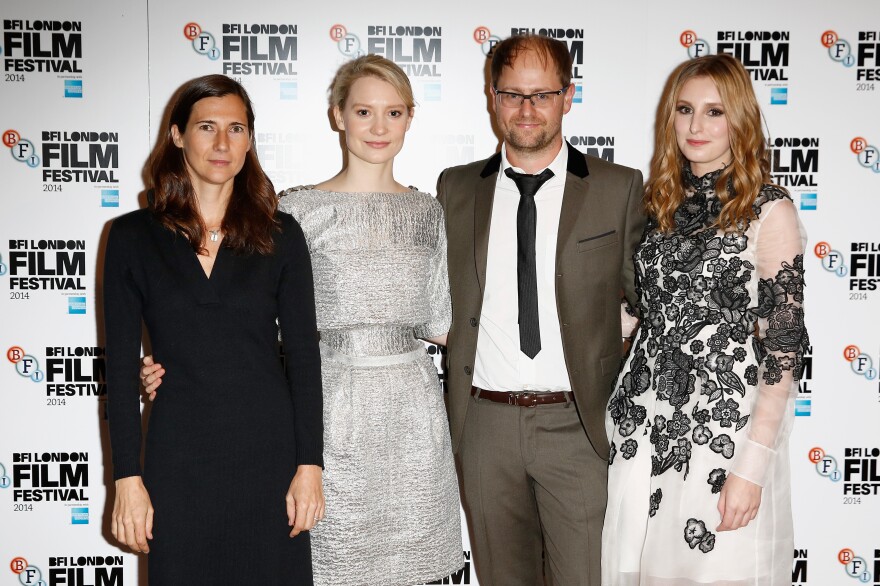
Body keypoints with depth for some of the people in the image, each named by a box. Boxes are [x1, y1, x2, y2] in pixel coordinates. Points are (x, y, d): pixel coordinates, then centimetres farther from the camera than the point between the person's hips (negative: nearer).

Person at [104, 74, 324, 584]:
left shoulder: (280, 235, 1)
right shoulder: (133, 236, 1)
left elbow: (304, 355, 0)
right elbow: (120, 364, 1)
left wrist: (309, 466, -5)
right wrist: (128, 477, -4)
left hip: (269, 451, 0)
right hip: (178, 456, 0)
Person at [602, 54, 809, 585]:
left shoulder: (770, 211, -9)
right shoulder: (662, 202, 8)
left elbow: (783, 345, -11)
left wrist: (752, 467, -15)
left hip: (725, 429, -5)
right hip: (645, 429, 5)